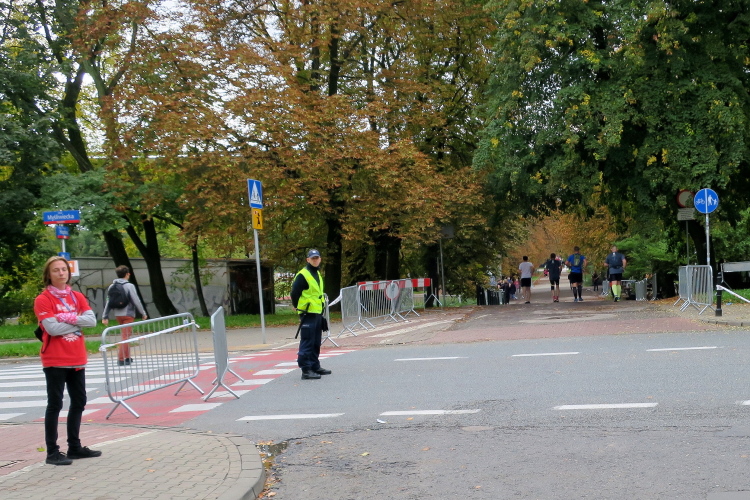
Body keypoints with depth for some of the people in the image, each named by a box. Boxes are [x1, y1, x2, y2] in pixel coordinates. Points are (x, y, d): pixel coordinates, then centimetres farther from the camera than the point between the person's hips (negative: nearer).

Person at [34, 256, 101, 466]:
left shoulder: (77, 297, 9)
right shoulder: (43, 299, -7)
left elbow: (92, 320, -3)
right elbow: (52, 328, -18)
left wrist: (68, 317, -16)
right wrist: (78, 321, -9)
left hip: (77, 359, 6)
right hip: (55, 360, -6)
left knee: (79, 402, 12)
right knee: (55, 404, -3)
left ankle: (74, 447, 24)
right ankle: (52, 452, 2)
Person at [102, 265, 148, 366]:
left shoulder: (112, 286, 6)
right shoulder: (129, 286, -11)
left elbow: (108, 303, 5)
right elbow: (136, 301, -11)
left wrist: (105, 316, 8)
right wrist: (143, 313, -3)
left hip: (118, 315, 6)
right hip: (128, 314, -6)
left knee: (125, 335, 18)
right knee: (126, 336, -2)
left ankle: (127, 357, 22)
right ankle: (121, 359, -5)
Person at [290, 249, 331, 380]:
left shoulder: (317, 274, 17)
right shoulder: (303, 275, -13)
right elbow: (295, 293, -16)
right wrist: (297, 307, -7)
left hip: (317, 313, 9)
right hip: (308, 314, -9)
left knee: (316, 343, 15)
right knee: (307, 343, -8)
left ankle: (315, 367, 24)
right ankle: (306, 370, -8)